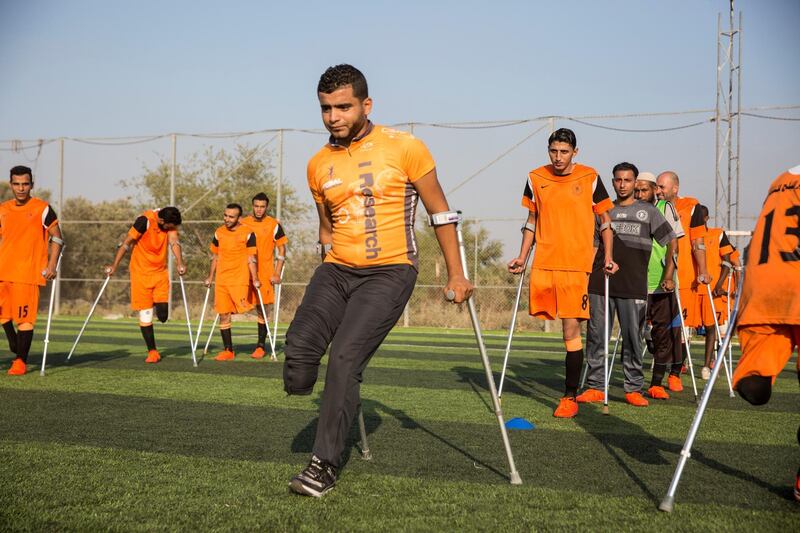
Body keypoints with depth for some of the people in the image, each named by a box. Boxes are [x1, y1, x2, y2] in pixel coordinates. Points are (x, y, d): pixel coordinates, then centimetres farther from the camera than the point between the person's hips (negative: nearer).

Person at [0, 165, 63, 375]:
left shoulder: (42, 209, -2)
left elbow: (56, 238, 0)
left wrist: (52, 265, -9)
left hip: (27, 271, -5)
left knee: (25, 317, -4)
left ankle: (21, 361, 6)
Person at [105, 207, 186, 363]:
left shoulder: (170, 221, -7)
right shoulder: (145, 220, -21)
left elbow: (174, 241, -19)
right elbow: (127, 242, -16)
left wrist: (180, 263, -35)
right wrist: (114, 265, -16)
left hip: (160, 272, 4)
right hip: (141, 272, -4)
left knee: (163, 316, -2)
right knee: (145, 314, -4)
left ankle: (158, 304, 34)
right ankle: (152, 351, 6)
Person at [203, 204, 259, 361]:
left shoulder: (248, 233, -5)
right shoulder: (219, 233, 9)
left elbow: (251, 258, -6)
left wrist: (255, 279, -11)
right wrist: (210, 277, 16)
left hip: (240, 279, -4)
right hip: (221, 280, 5)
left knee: (242, 307, -17)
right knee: (223, 315, 5)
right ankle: (228, 350, 14)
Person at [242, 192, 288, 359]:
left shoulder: (274, 225, 0)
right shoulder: (242, 224, 7)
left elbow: (282, 249, 1)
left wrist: (277, 273, -7)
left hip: (265, 274, -3)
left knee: (262, 309, -2)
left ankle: (261, 346, 5)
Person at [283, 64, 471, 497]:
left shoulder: (405, 148, -4)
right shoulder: (318, 165, 9)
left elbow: (440, 212, 2)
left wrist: (456, 274, 1)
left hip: (390, 271, -4)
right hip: (336, 270, 4)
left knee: (344, 357, -19)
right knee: (299, 342, -21)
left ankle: (325, 463, -8)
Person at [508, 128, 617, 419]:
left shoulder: (589, 178, 1)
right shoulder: (536, 179, 8)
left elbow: (605, 220, 9)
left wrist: (608, 257, 0)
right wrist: (521, 258, 12)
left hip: (577, 264, -3)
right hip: (543, 263, 3)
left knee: (571, 329, -5)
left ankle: (570, 397, 3)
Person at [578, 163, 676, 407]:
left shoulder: (648, 211, 8)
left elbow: (671, 241, 12)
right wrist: (587, 274, 14)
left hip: (633, 287, -2)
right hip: (600, 284, 2)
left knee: (632, 337, 0)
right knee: (596, 336, 1)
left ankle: (634, 388, 9)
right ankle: (595, 387, 8)